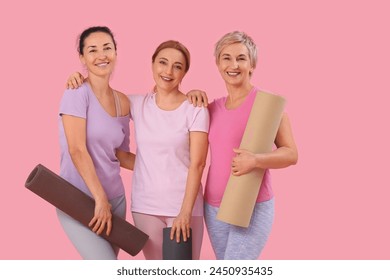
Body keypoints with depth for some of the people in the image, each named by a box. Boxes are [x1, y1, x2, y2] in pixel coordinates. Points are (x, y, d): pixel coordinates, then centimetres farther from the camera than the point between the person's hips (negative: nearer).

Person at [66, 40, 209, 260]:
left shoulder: (196, 110, -7)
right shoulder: (137, 105, 3)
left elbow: (197, 165, -10)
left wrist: (185, 212, -15)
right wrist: (80, 78, -2)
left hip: (184, 205, -3)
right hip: (145, 205, 3)